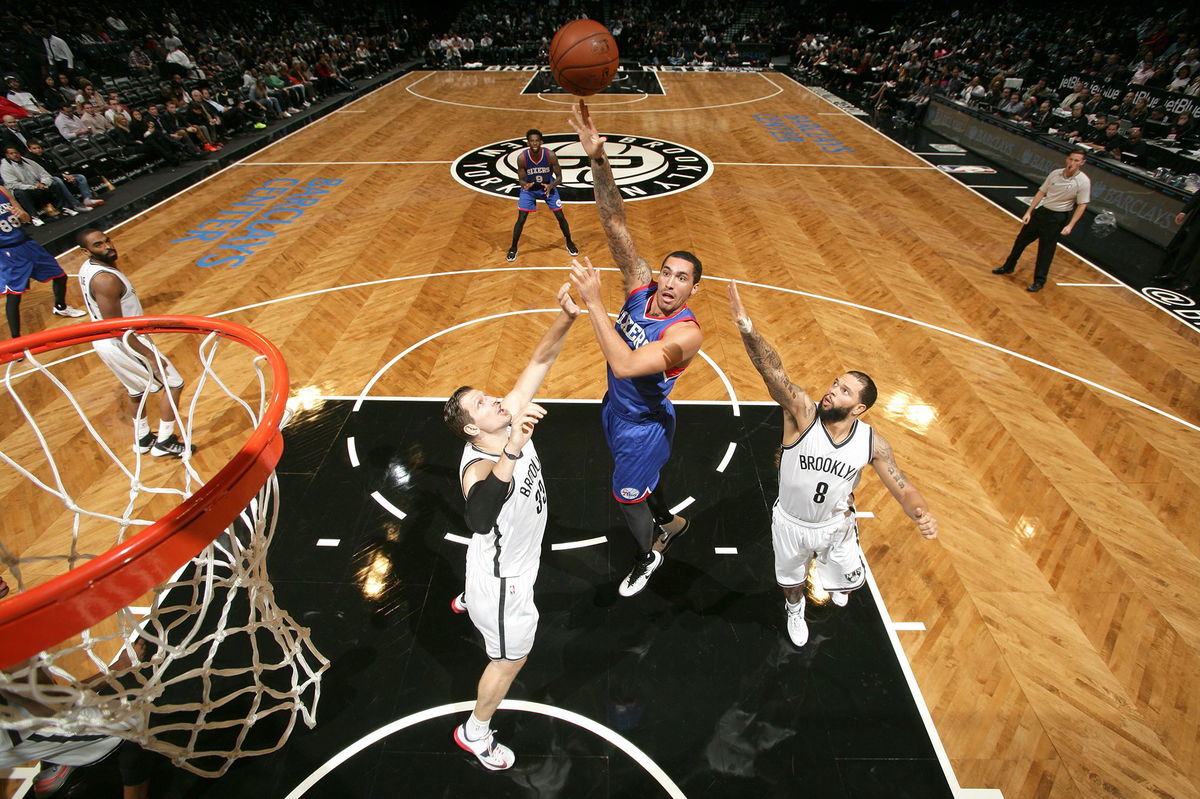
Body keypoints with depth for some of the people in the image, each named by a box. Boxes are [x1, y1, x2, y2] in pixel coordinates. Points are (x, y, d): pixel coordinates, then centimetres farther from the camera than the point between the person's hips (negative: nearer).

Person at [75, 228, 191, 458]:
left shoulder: (87, 267, 3)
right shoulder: (105, 280, -28)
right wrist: (149, 355, -24)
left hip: (105, 342, 10)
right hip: (123, 345, -10)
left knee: (136, 391, 25)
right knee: (173, 384, 1)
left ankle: (142, 439, 41)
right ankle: (164, 443, 7)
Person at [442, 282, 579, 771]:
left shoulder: (510, 419, -19)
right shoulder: (479, 468, -41)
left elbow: (540, 361, -20)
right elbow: (479, 517, -66)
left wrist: (567, 316, -36)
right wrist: (512, 452, -80)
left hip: (513, 556, 8)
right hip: (502, 574, -8)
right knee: (511, 657, 15)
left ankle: (467, 602, 79)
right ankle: (475, 733, 43)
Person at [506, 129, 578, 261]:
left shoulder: (550, 155, -26)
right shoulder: (522, 157, -26)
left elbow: (559, 177, -18)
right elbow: (521, 179, -15)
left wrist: (551, 186, -39)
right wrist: (525, 185, -40)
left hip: (548, 187, 1)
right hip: (529, 188, 0)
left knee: (560, 217, -1)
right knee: (521, 219, -9)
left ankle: (569, 243, 23)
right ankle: (513, 249, 9)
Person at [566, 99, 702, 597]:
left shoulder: (686, 333, -34)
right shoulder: (641, 286, -16)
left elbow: (624, 365, -48)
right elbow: (616, 226, -24)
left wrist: (593, 303, -48)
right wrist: (598, 159, -36)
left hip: (644, 424, -7)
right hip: (616, 408, 7)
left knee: (627, 498, 14)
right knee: (644, 477, 30)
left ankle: (648, 556, 46)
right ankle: (670, 523, 61)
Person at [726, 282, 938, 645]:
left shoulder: (871, 442, -21)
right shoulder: (803, 414, -31)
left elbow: (903, 489, -13)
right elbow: (772, 371, -48)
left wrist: (923, 514, -37)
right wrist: (746, 327, -65)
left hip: (837, 525, 2)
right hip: (791, 524, -2)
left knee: (848, 583, 26)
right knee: (791, 581, 25)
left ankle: (834, 582, 66)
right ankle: (795, 608, 62)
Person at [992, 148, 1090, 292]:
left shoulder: (1083, 182, -14)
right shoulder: (1055, 173, -2)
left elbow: (1082, 205, -10)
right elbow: (1041, 193, 6)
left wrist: (1070, 225, -17)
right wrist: (1029, 212, 3)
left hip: (1058, 218, -5)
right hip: (1041, 211, 5)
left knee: (1046, 250, 0)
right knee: (1021, 240, 12)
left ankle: (1039, 281, 14)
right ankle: (1008, 267, 32)